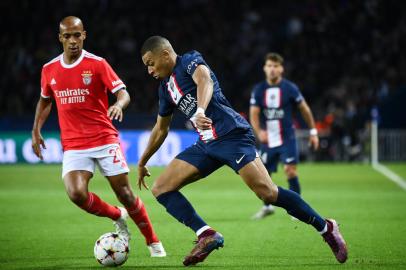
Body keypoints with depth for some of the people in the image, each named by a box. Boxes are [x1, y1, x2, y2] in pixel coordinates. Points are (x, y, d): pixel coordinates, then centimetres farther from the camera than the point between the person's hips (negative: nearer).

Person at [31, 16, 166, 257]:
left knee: (125, 193, -3)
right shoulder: (49, 70, 7)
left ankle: (153, 242, 18)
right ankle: (118, 216, 9)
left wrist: (119, 105, -33)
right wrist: (36, 131, 13)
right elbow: (45, 100, 24)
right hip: (73, 145, 2)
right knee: (76, 194, -20)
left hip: (104, 139, -2)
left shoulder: (97, 64, -5)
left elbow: (123, 93, -10)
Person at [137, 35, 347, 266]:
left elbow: (205, 80, -25)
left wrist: (200, 111, -44)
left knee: (268, 193, -20)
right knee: (161, 188, -2)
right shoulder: (166, 87, 22)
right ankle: (207, 236, -14)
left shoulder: (190, 61, -2)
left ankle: (326, 228, -6)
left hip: (231, 135, -9)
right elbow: (161, 129, 36)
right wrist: (143, 162, 42)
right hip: (206, 145, 9)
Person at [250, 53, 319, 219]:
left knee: (290, 170, -15)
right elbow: (254, 115, -6)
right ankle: (268, 206, 27)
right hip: (267, 139, 3)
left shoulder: (290, 88, -6)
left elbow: (304, 109, 4)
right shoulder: (258, 90, -1)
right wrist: (259, 131, -24)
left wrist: (313, 131, 5)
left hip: (287, 138, -3)